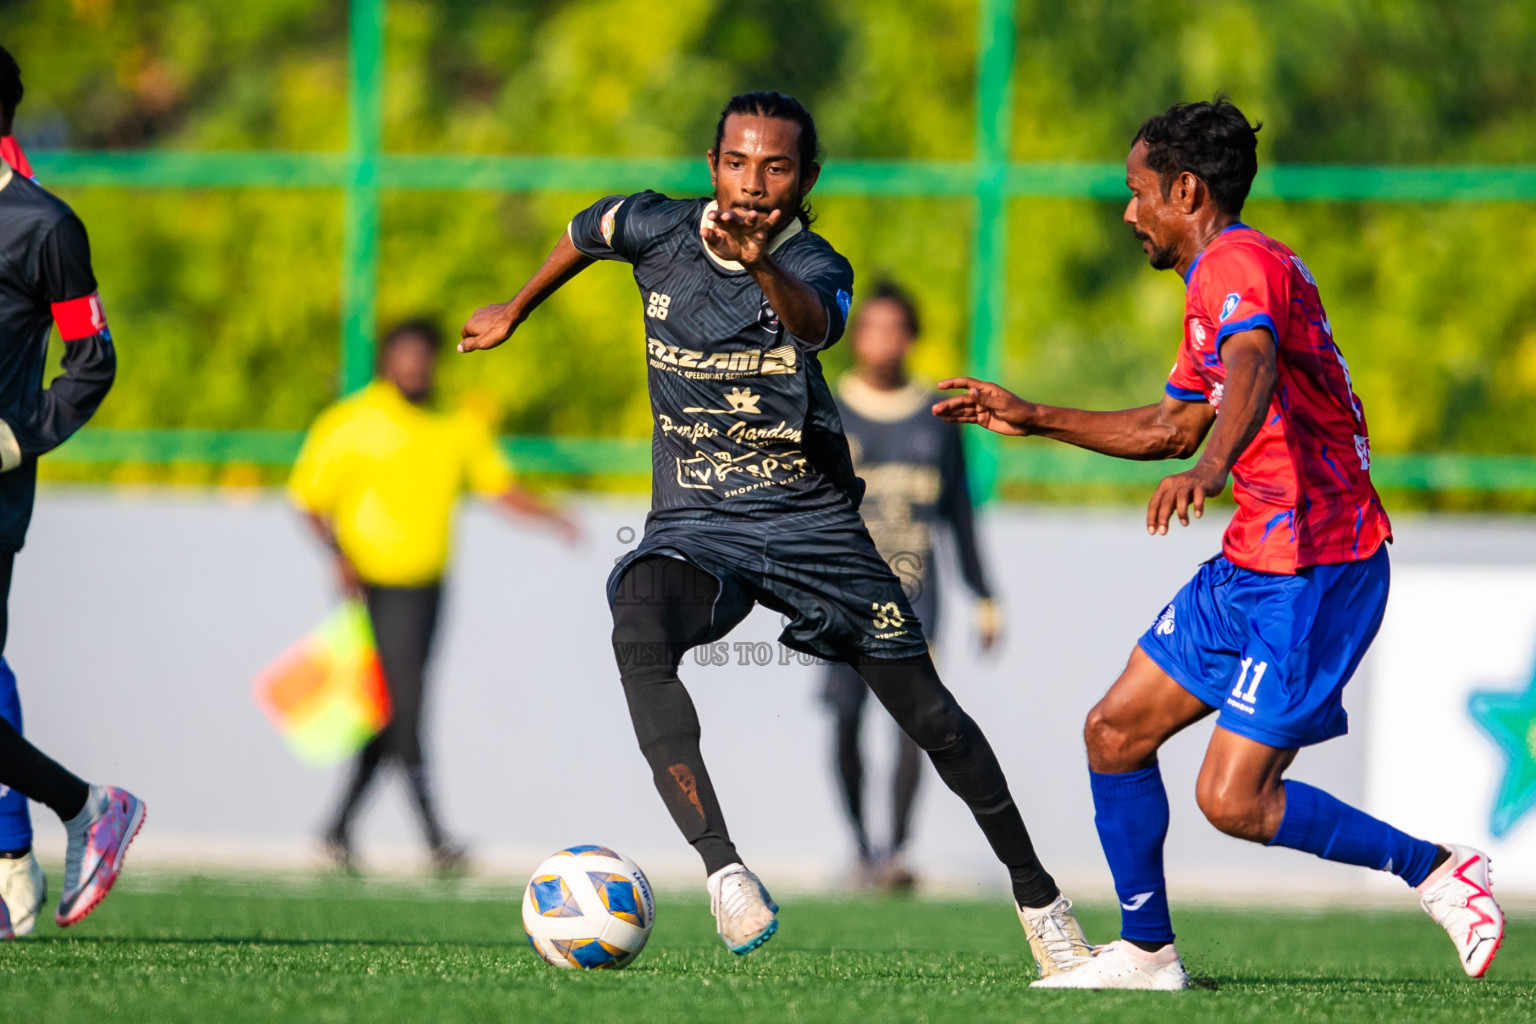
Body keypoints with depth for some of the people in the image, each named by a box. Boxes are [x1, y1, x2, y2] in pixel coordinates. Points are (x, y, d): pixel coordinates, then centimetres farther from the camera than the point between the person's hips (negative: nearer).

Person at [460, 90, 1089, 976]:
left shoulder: (817, 267, -15)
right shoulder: (658, 231, -5)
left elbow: (815, 326, -41)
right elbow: (583, 234, 19)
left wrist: (761, 265, -62)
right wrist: (512, 315, 31)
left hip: (812, 520, -1)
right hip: (694, 525, 1)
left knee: (930, 716, 2)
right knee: (638, 633, -33)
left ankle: (1037, 895, 25)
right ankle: (723, 868, -39)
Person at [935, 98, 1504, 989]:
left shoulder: (1239, 265, -15)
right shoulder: (1220, 278, 19)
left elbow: (1254, 369, -38)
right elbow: (1171, 428, 31)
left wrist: (1212, 465, -57)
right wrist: (1032, 418, 33)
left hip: (1315, 572, -10)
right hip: (1252, 567, 10)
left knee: (1232, 799, -13)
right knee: (1115, 733, 9)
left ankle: (1438, 871, -1)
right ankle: (1148, 952, 17)